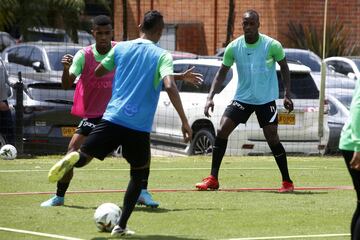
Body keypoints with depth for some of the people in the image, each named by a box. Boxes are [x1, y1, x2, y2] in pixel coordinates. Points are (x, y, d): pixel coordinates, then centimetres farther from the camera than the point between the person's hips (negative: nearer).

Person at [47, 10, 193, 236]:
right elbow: (169, 86, -17)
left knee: (83, 157, 8)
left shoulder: (121, 48, 10)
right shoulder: (162, 56, -1)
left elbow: (98, 72, 24)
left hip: (112, 118, 2)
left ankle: (72, 158, -31)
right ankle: (121, 226, 10)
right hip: (139, 125, -2)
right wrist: (184, 122, -16)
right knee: (139, 174, 18)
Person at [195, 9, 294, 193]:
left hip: (266, 100, -3)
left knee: (272, 138, -8)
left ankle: (287, 182, 7)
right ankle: (213, 179, 0)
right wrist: (210, 97, -6)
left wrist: (287, 95, -4)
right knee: (221, 131, -8)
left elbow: (284, 68, 2)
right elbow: (222, 73, 4)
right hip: (242, 97, 3)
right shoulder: (234, 47, -6)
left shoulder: (272, 45, -13)